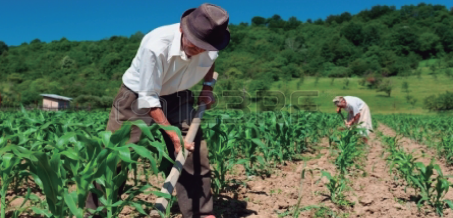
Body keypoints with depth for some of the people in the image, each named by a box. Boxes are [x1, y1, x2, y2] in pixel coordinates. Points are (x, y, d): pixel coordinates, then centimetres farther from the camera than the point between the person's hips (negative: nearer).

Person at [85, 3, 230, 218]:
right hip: (138, 97, -4)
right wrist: (173, 135, -30)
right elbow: (149, 98, -27)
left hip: (177, 99, 4)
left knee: (194, 152, -3)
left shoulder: (210, 46, -18)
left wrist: (208, 86, -4)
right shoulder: (155, 46, -35)